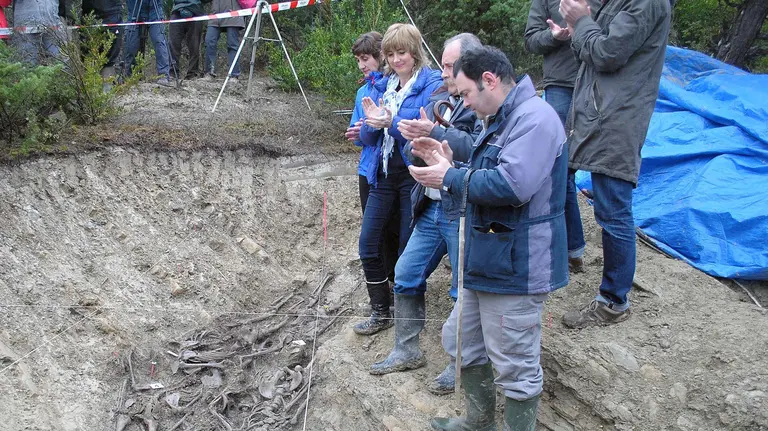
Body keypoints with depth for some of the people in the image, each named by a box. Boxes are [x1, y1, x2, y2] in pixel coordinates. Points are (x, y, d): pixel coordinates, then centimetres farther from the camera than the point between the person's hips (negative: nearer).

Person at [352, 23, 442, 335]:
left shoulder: (431, 84, -9)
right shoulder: (383, 85, 10)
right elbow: (368, 138, 8)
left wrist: (392, 123, -29)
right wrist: (372, 122, -13)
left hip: (414, 176, -6)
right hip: (384, 176, 6)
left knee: (409, 250, 4)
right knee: (368, 245, 6)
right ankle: (381, 313, 21)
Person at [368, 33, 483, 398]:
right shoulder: (440, 99, 12)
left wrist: (435, 134, -32)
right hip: (431, 208, 8)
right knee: (406, 276, 14)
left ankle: (463, 364, 21)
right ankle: (407, 351, 30)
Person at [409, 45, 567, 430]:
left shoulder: (534, 117, -18)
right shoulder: (499, 121, 16)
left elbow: (511, 185, -29)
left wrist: (450, 177, -17)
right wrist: (448, 164, 7)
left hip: (517, 266, -11)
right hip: (487, 262, 11)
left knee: (516, 368, 0)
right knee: (461, 341, 22)